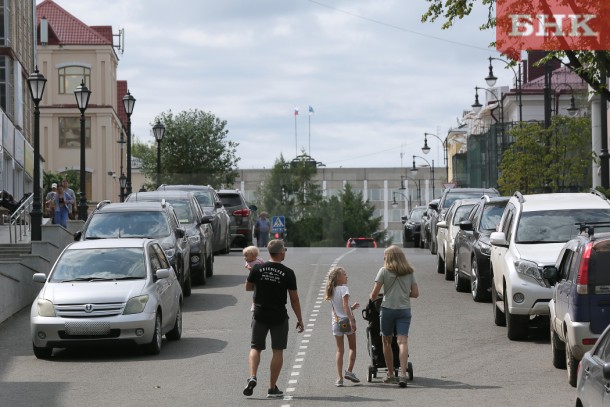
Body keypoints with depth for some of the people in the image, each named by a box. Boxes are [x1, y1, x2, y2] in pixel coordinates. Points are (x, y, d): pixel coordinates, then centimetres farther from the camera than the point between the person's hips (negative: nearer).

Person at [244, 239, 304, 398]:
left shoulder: (257, 269, -4)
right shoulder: (288, 273, -9)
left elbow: (248, 287, 10)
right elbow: (294, 299, -5)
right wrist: (300, 319, 4)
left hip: (260, 315, 2)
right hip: (279, 317, -2)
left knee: (255, 347, 13)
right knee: (277, 351, 7)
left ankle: (252, 377, -10)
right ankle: (272, 388, 7)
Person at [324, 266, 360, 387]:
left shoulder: (331, 291, 11)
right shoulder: (344, 289, -9)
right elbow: (345, 305, -20)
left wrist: (351, 308, 23)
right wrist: (351, 320, -24)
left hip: (336, 322, 5)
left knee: (340, 350, 7)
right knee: (352, 347, 13)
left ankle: (339, 378, 0)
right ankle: (349, 371, 2)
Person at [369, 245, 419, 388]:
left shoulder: (384, 271, -2)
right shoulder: (409, 272, 8)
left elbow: (374, 294, -5)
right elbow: (415, 293, 6)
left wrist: (372, 299, 16)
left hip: (388, 309, -2)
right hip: (404, 310, 2)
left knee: (386, 341, 14)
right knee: (402, 341, -6)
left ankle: (391, 375, 18)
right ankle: (403, 374, -21)